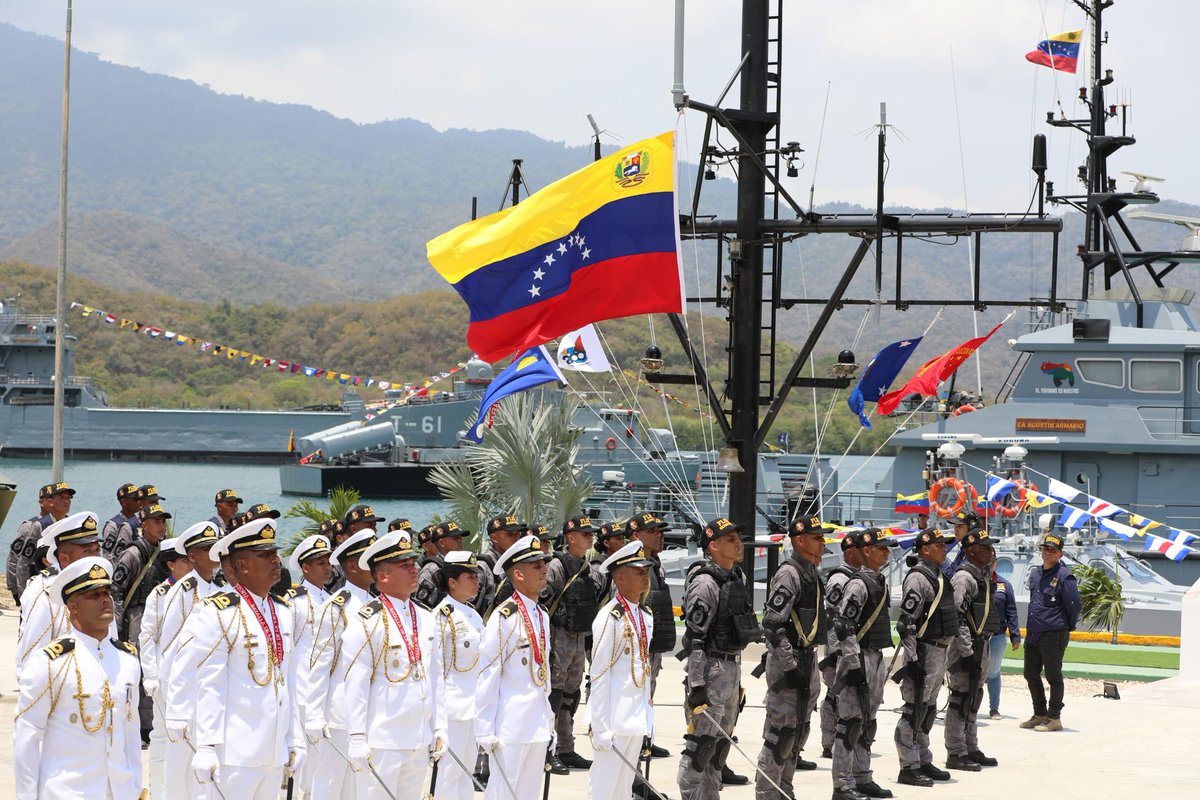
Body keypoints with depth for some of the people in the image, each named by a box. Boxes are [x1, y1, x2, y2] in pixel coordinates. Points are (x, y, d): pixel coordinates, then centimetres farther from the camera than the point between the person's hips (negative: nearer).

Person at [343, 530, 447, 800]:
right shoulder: (368, 622, -9)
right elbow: (356, 685, -11)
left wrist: (439, 730, 12)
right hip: (382, 742, -7)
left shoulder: (425, 620, 12)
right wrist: (358, 740, -14)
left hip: (420, 742, 7)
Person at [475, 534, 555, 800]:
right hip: (510, 726, -8)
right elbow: (487, 677, -13)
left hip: (538, 726, 8)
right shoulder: (504, 617, -12)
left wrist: (549, 723, 17)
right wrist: (485, 731, -14)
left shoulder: (542, 616, 13)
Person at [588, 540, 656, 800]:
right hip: (615, 720, -8)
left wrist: (648, 719, 15)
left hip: (638, 719, 8)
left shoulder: (645, 616, 10)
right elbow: (599, 677, -15)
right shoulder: (610, 618, -14)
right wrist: (601, 728, -17)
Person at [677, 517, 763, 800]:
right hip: (711, 670, -10)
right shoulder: (705, 583, -15)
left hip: (732, 668, 10)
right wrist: (696, 685, -24)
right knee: (702, 743, -8)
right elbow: (695, 638, -20)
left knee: (721, 743, 15)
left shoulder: (735, 579, 14)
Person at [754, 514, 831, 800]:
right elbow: (772, 623, -23)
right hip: (789, 661, -10)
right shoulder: (789, 573, -16)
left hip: (807, 657, 10)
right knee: (782, 730, -7)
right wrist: (791, 666, -24)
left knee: (800, 728, 16)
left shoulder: (811, 573, 15)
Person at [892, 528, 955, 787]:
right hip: (924, 652, -10)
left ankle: (923, 762, 25)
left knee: (928, 710, 17)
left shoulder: (938, 576, 16)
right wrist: (912, 659, -23)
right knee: (915, 710, -7)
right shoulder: (917, 578, -15)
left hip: (939, 651, 10)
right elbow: (906, 622, -20)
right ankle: (908, 768, -4)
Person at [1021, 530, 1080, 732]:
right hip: (1032, 633, 8)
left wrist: (1068, 627, -2)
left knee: (1053, 676, -1)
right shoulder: (1035, 574, 13)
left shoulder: (1064, 577, -11)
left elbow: (1074, 604, -12)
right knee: (1031, 674, 13)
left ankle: (1054, 718, 6)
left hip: (1054, 635, -8)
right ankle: (1040, 715, 25)